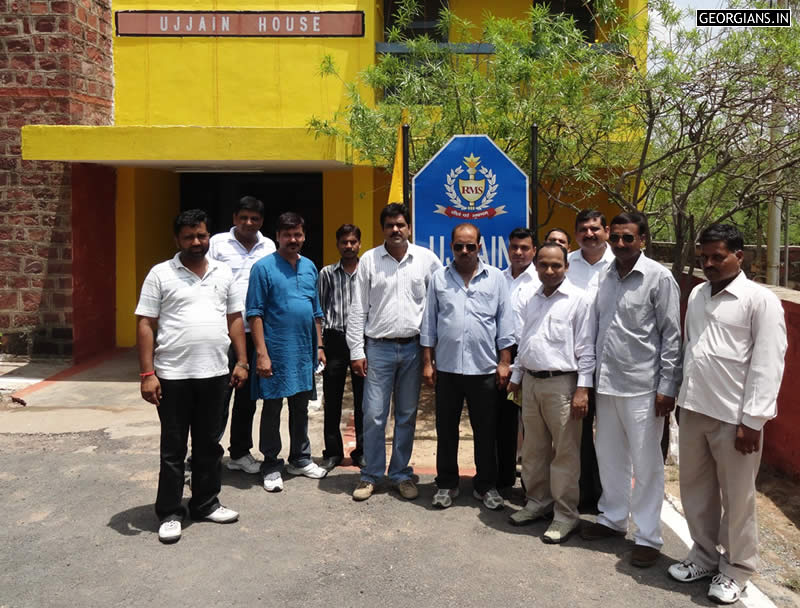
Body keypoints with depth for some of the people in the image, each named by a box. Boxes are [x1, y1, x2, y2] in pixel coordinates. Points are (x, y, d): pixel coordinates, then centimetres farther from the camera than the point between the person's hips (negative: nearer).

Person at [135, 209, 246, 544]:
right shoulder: (160, 274, -2)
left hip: (214, 374, 4)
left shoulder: (223, 273, 9)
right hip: (173, 375, -3)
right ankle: (169, 514, 20)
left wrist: (242, 361, 5)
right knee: (173, 448, 7)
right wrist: (147, 373, -12)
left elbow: (235, 319, 12)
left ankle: (206, 504, 29)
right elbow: (145, 325, -5)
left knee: (209, 444, 14)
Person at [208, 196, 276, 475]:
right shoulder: (218, 243, 0)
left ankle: (240, 452, 27)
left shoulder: (269, 247, 9)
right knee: (219, 395, -3)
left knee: (247, 396, 13)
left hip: (256, 332, 4)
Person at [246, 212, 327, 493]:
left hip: (304, 351, 5)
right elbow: (255, 313, -10)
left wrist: (319, 346, 12)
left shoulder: (310, 267, 10)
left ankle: (300, 459, 29)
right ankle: (271, 466, 16)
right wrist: (261, 352, -16)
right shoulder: (264, 267, -7)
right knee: (272, 409, 5)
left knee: (301, 408, 15)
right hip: (276, 351, -5)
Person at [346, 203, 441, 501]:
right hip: (378, 347, -1)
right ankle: (371, 475, 16)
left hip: (413, 348, 1)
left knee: (407, 415, 10)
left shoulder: (426, 258, 1)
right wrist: (356, 351, -4)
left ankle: (401, 474, 24)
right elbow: (358, 309, 1)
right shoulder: (369, 259, 1)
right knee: (374, 415, 1)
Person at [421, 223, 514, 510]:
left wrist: (504, 362, -1)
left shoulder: (495, 278, 3)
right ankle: (446, 484, 24)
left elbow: (505, 323, 4)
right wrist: (427, 363, 3)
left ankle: (485, 486, 24)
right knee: (446, 430, 10)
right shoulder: (438, 278, 5)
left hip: (484, 368, -1)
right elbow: (429, 324, 6)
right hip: (446, 368, 1)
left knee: (485, 432, 9)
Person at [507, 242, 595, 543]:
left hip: (561, 383, -6)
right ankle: (538, 501, 29)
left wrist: (583, 388, -14)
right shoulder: (532, 300, 14)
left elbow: (586, 348, -9)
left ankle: (565, 514, 11)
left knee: (565, 451, 0)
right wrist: (516, 377, 19)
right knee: (534, 448, 15)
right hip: (531, 382, 7)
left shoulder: (578, 300, -6)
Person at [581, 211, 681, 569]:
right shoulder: (605, 276, 7)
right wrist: (592, 373, 9)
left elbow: (672, 335, -8)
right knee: (609, 456, 17)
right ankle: (612, 518, 34)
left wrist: (667, 387, -11)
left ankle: (648, 537, 17)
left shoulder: (659, 278, -8)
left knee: (646, 463, 4)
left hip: (642, 386, -5)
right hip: (606, 381, 6)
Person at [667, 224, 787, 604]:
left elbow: (768, 365, -13)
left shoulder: (760, 300, -9)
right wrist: (682, 397, 14)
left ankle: (736, 569, 28)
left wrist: (752, 421, -15)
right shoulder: (697, 295, 10)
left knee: (736, 498, 9)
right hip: (693, 410, 6)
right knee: (695, 490, 16)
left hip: (733, 416, -6)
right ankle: (704, 555, 36)